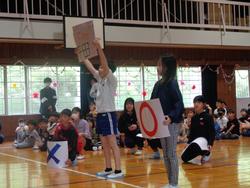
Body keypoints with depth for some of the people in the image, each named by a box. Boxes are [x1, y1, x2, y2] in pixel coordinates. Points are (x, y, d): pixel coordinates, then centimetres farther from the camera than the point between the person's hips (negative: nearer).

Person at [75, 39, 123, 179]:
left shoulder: (111, 79, -9)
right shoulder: (101, 78, 14)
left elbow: (105, 65, -23)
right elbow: (90, 67, 21)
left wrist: (99, 48, -33)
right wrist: (82, 55, 19)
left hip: (109, 115, -9)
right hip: (100, 115, 9)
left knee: (113, 144, -9)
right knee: (105, 145, 11)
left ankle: (118, 171, -8)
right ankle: (108, 169, 18)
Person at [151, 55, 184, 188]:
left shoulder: (172, 84, -12)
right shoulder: (158, 84, 11)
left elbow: (179, 104, -20)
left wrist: (171, 117, -33)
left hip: (172, 122, -8)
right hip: (161, 122, 8)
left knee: (172, 154, -2)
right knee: (165, 154, 13)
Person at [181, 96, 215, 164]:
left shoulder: (208, 117, -8)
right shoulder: (194, 118, 11)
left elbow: (212, 132, -12)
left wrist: (210, 144, -24)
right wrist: (188, 143, 4)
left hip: (204, 140, -7)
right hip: (194, 140, 7)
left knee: (195, 145, -41)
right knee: (184, 157, -2)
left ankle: (206, 153, -7)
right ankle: (203, 152, 19)